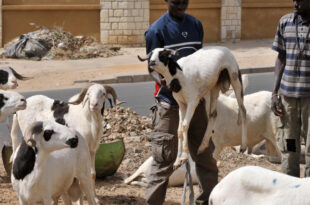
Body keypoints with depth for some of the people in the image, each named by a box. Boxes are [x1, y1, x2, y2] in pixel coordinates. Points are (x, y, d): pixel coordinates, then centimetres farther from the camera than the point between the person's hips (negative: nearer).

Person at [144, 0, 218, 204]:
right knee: (165, 157, -4)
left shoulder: (196, 25, 9)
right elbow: (152, 66, -9)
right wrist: (164, 81, -29)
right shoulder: (157, 30, -9)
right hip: (169, 102, -6)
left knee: (205, 152, 11)